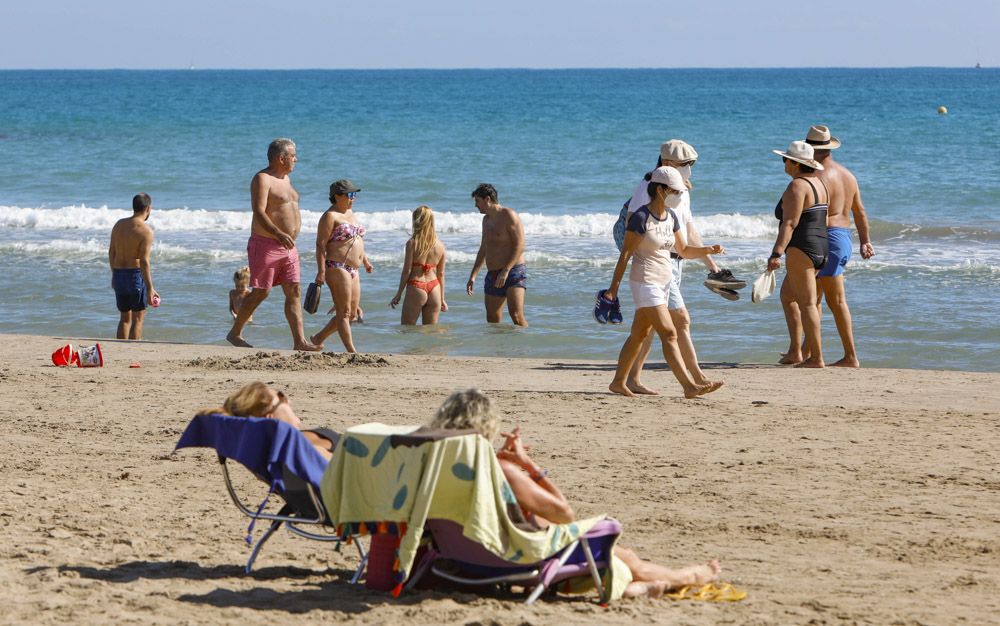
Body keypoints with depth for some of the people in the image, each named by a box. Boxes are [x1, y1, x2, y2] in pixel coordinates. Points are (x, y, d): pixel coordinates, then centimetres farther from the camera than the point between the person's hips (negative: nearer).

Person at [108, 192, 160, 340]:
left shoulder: (119, 224, 5)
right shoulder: (146, 231, -14)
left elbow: (111, 253, 11)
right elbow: (144, 261, -19)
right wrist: (150, 288, -16)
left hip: (119, 274, 6)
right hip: (136, 274, -6)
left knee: (125, 318, 17)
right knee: (138, 318, 2)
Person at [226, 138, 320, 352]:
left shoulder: (285, 178, 16)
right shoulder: (262, 179, -12)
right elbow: (259, 212, -23)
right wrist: (279, 234, -35)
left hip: (288, 247, 8)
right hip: (266, 245, -8)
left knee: (294, 292, 0)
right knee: (260, 292, -2)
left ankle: (299, 341, -4)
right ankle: (234, 333, 13)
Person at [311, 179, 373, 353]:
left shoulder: (350, 212, 18)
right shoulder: (330, 216, -10)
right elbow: (321, 245, -14)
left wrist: (365, 260, 30)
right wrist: (321, 271, -21)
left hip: (353, 270, 10)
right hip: (336, 268, -10)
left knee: (352, 313, 10)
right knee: (344, 312, -9)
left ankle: (318, 339, 21)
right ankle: (352, 351, -10)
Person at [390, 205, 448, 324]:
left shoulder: (412, 243, -9)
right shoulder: (440, 245, 4)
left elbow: (407, 270, -9)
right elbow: (441, 274, 9)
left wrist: (398, 294, -1)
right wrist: (442, 299, 17)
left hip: (416, 288, -4)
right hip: (434, 289, 4)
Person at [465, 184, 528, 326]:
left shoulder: (509, 216, -9)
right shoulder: (486, 219, 18)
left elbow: (519, 246, -16)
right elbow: (483, 250, 26)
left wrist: (506, 271, -23)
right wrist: (473, 275, 22)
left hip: (514, 272, -8)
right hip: (492, 275, 8)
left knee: (516, 316, -21)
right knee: (492, 320, 6)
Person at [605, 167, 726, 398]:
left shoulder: (670, 217, 9)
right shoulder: (641, 218, -14)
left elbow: (684, 250, 17)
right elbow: (625, 253, -13)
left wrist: (708, 250, 0)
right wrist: (614, 286, -14)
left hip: (664, 282, 8)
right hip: (645, 282, -8)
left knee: (639, 334, 13)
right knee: (668, 334, -13)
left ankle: (619, 382, 22)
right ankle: (689, 385, -18)